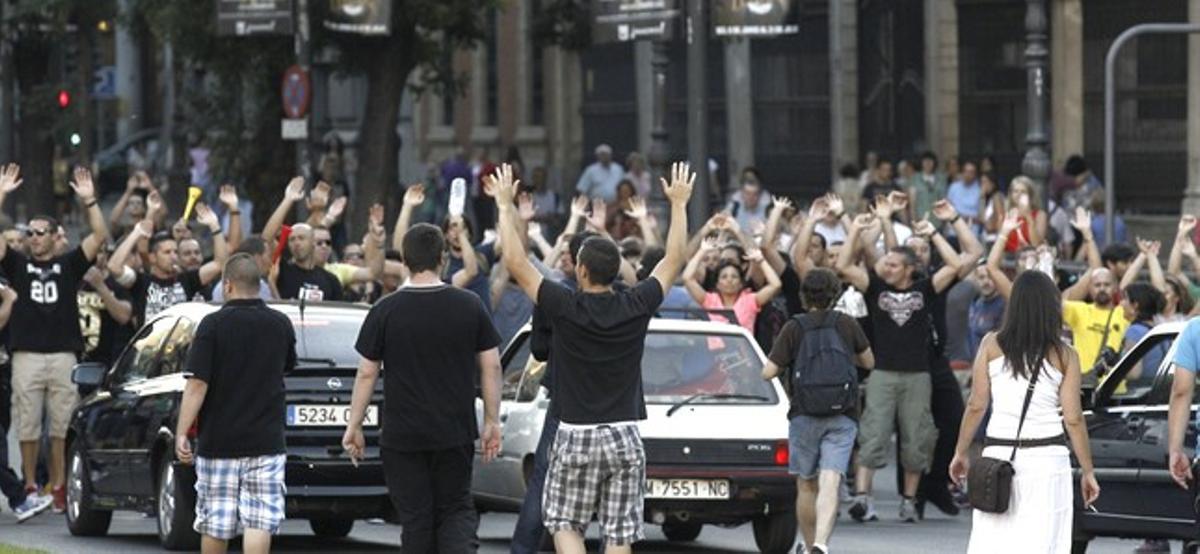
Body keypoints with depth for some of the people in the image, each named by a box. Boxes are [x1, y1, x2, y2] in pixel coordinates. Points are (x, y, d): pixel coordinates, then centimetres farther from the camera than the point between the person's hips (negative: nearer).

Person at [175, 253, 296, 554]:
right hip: (266, 440, 2)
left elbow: (197, 385, -13)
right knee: (260, 521, -4)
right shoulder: (281, 325, 3)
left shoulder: (213, 325, -8)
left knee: (215, 520, 10)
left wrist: (181, 433, -11)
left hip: (217, 442, -2)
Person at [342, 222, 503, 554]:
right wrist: (492, 421, 11)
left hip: (403, 436, -1)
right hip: (455, 434, 1)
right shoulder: (470, 306, -1)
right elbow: (491, 367, 2)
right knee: (456, 510, 10)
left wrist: (354, 426, 7)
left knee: (416, 519, 6)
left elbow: (367, 373, -2)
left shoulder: (386, 311, -5)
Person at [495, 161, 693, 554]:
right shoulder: (636, 308, -5)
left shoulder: (566, 309, -12)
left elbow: (515, 262, -5)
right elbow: (675, 259, 9)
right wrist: (679, 203, 20)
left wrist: (505, 205, 5)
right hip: (624, 436, 2)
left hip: (576, 436, -2)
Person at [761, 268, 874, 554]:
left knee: (806, 485, 15)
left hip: (804, 415, 0)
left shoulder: (794, 328, -2)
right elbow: (868, 362, 17)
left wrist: (785, 363, 15)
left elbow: (768, 373, -5)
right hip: (842, 416, 0)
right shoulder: (847, 324, 3)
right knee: (830, 484, -11)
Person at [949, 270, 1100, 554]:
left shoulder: (992, 345, 1)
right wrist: (1087, 471, 5)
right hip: (1047, 457, -1)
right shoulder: (1064, 356, -1)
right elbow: (1073, 418, -2)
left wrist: (961, 452, 10)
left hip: (998, 454, 1)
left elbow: (976, 405, 0)